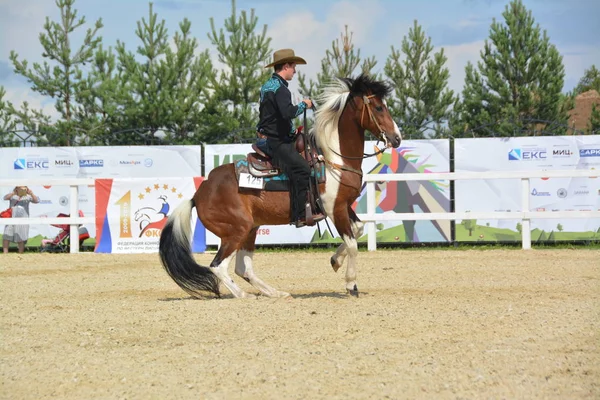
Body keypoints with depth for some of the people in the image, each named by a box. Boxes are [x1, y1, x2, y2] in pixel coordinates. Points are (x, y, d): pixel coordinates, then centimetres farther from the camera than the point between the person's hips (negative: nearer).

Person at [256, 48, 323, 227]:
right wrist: (303, 105, -14)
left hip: (267, 137, 11)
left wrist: (292, 131, 24)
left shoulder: (267, 86, 16)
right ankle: (300, 216, -21)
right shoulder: (280, 88, -17)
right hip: (276, 142, -11)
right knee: (301, 169, -19)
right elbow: (288, 112, -32)